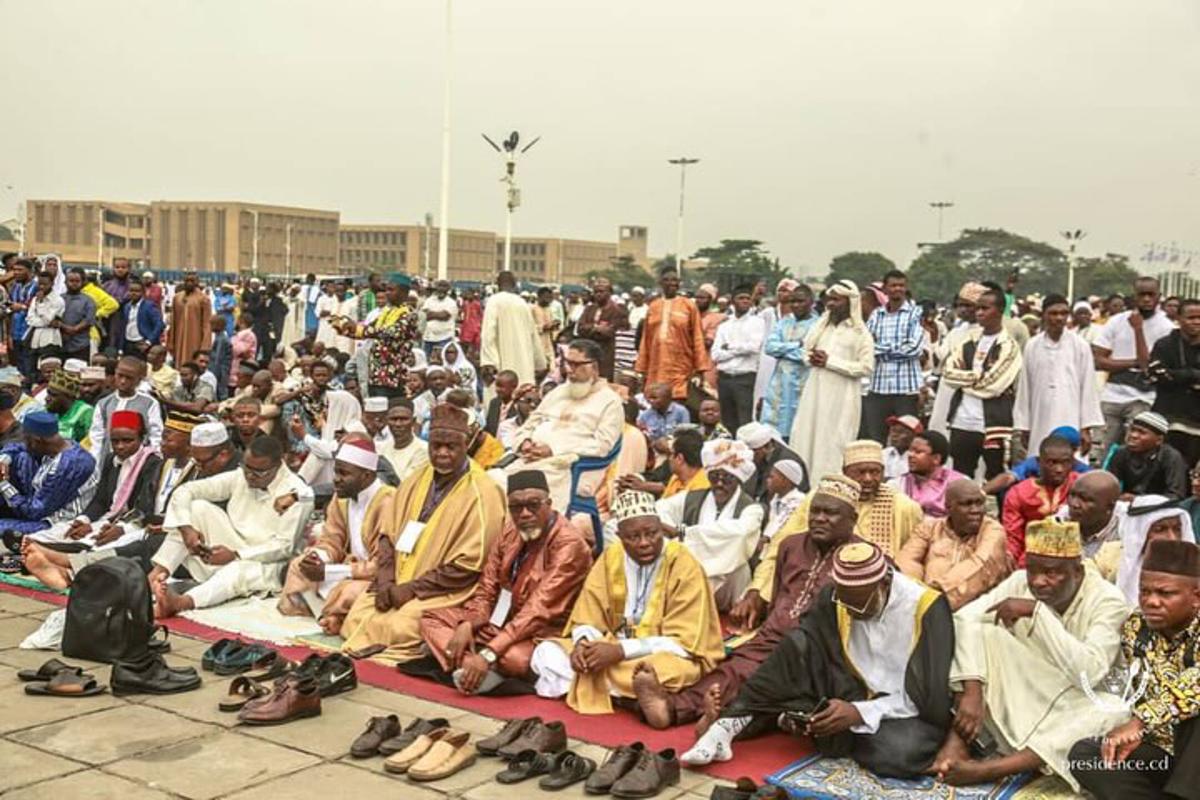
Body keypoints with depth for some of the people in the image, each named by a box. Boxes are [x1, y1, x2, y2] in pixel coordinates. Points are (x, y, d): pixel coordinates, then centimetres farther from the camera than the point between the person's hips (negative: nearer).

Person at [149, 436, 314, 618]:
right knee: (198, 507, -14)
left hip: (265, 563, -5)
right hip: (230, 550, 5)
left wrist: (235, 555, -23)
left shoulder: (299, 494, -13)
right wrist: (186, 528, -18)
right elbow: (185, 491, 0)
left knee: (239, 571, -39)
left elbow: (284, 547, -15)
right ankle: (157, 573, -26)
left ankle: (178, 603, -61)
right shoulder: (239, 477, 1)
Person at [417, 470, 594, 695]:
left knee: (513, 657, -40)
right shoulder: (512, 530, 2)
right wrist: (467, 625, -14)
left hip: (541, 634, -8)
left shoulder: (569, 544, -21)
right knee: (431, 619, 1)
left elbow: (538, 611, -28)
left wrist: (488, 654, -33)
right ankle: (472, 667, -22)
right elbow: (488, 587, 6)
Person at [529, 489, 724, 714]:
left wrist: (621, 650, -27)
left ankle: (586, 685, -15)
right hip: (613, 649, 4)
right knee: (546, 652, -9)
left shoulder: (683, 565, -15)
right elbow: (588, 619, 3)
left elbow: (682, 642, -19)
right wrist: (581, 644, -22)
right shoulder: (610, 558, -1)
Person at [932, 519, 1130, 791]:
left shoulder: (1107, 601, -18)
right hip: (1021, 699, 2)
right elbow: (965, 618, -22)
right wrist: (972, 691, -34)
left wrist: (1036, 611, -36)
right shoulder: (1022, 581, -9)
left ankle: (991, 768, -38)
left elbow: (1090, 672, -33)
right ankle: (958, 741, -24)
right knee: (981, 631, -19)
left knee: (1114, 714, -35)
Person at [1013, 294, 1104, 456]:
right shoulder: (1032, 346, 3)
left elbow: (1088, 387, 1)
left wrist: (1086, 427, -1)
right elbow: (1024, 388, 7)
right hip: (1040, 427, 2)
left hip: (1071, 424, -2)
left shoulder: (1080, 346, -2)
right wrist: (1023, 426, 8)